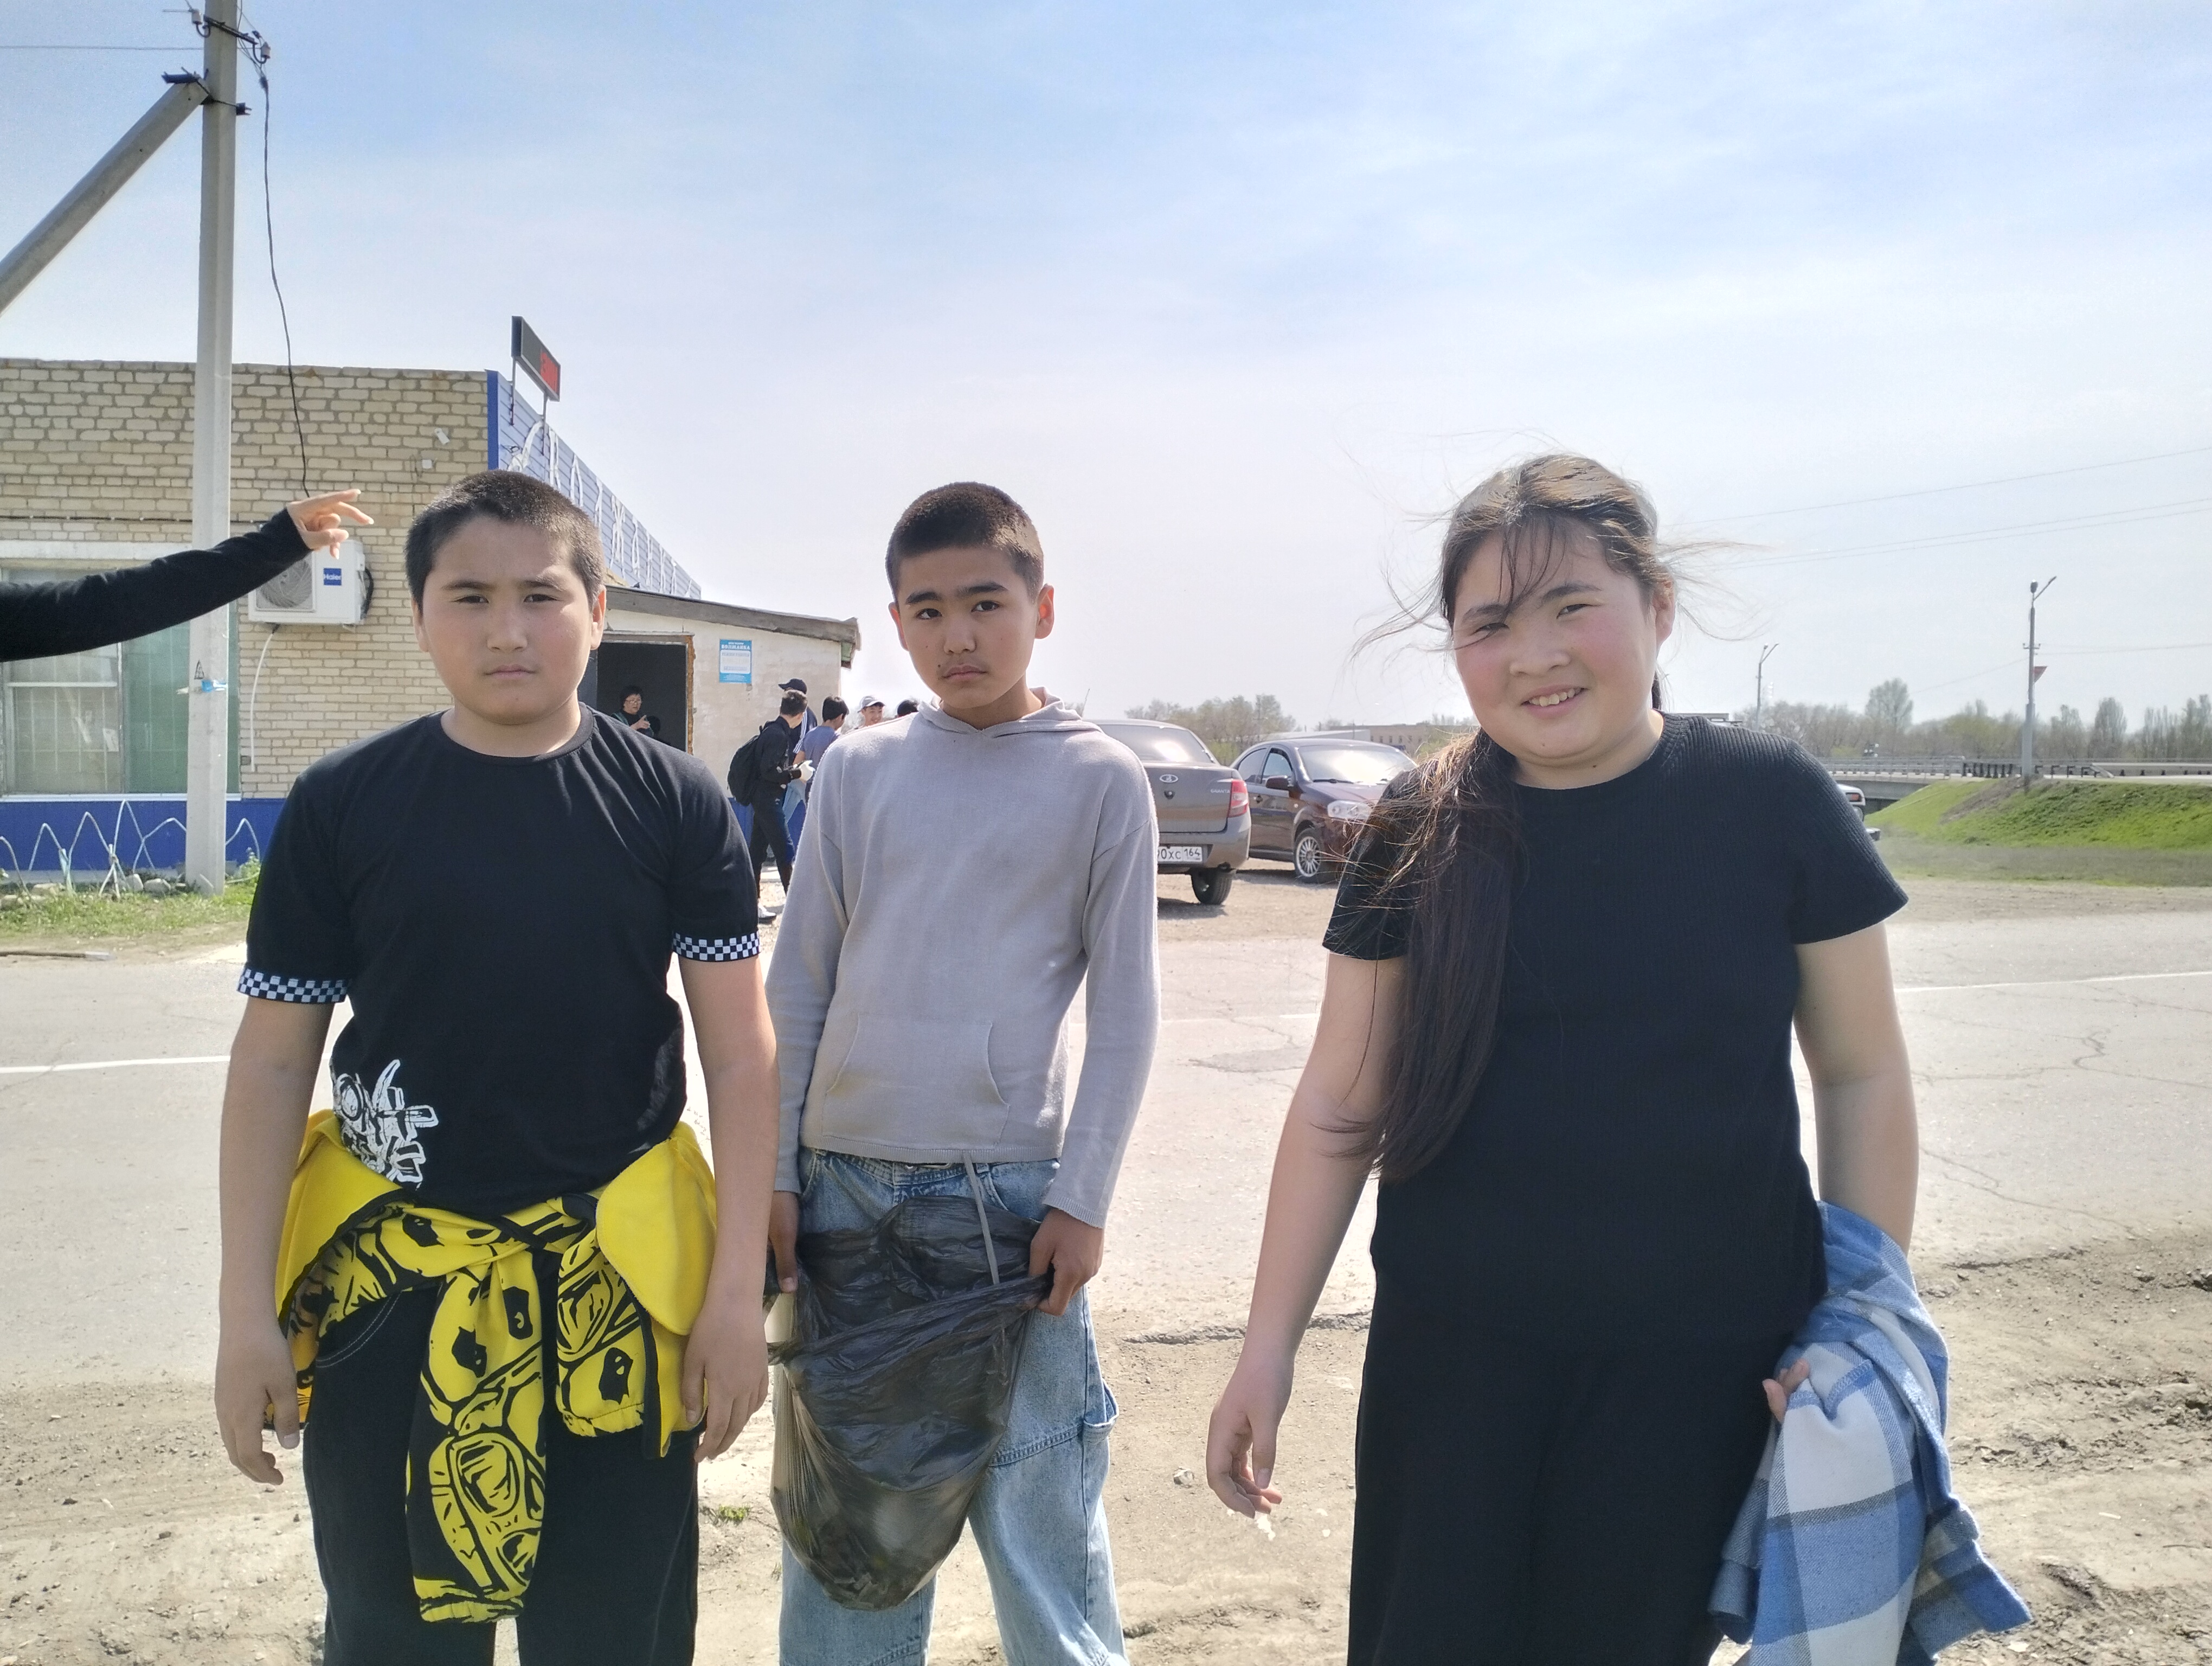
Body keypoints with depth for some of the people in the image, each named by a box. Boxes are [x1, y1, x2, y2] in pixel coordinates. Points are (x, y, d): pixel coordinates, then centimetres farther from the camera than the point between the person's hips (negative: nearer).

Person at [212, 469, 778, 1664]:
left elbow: (741, 1052, -2)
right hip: (385, 1285, 1)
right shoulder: (341, 804, -3)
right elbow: (273, 1061, 1)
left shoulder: (674, 804, -4)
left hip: (617, 1290, 0)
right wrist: (246, 1311, 0)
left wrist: (737, 1289, -5)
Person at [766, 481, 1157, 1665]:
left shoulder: (1101, 781, -1)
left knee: (1035, 1505, 4)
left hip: (1011, 1185, -3)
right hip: (846, 1180, 3)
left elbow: (1124, 1005, -2)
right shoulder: (858, 770, 5)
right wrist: (775, 1171, 4)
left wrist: (1084, 1197, -7)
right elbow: (797, 981, 8)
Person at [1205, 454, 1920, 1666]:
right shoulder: (1420, 834, -4)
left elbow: (1862, 1077, 1)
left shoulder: (1772, 804, -7)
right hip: (1449, 1354, 1)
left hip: (1698, 1365, -1)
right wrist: (1270, 1347, 0)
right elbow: (1338, 1106, 0)